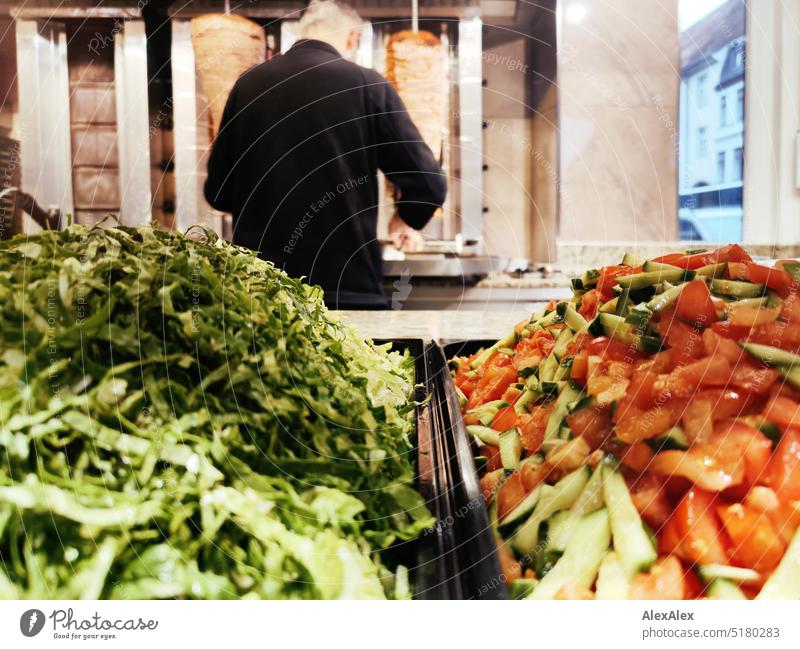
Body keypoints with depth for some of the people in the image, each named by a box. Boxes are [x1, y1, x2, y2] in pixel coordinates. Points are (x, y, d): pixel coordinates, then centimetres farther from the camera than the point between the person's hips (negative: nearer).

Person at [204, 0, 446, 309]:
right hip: (348, 284, -3)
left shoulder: (249, 84, 4)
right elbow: (429, 186, -5)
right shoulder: (367, 85, -5)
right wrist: (405, 217, 16)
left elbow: (218, 192, 9)